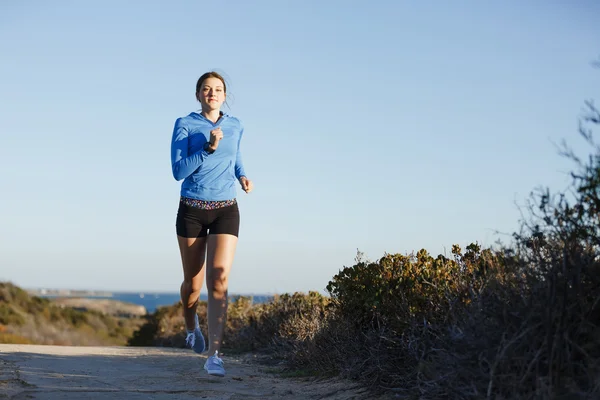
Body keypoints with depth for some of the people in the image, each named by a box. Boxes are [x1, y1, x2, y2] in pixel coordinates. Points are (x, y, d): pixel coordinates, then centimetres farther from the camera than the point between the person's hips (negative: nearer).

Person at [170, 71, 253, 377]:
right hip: (191, 210, -1)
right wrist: (208, 148, -23)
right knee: (193, 283, 9)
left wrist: (242, 176, 7)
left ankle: (213, 356, -16)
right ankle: (192, 326, 44)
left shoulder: (235, 126, 6)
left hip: (225, 211, 1)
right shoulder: (184, 125, -4)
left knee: (218, 280, -16)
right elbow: (178, 171, -13)